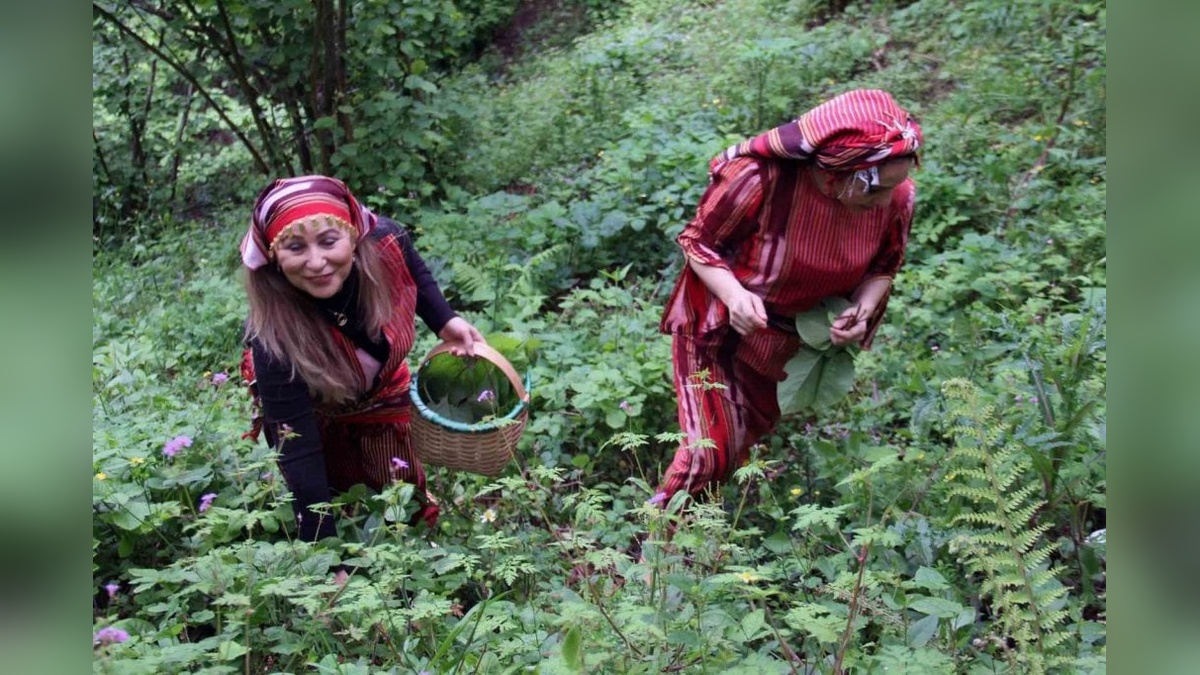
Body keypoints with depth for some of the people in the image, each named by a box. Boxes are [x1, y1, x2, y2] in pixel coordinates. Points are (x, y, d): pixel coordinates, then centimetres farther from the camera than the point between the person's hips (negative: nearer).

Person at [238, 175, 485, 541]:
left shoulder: (385, 243, -35)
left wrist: (445, 322, -17)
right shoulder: (276, 336, -43)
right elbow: (299, 456, -37)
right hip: (311, 413, -3)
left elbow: (415, 274, -5)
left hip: (383, 394, 3)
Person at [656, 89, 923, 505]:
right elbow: (698, 242, -18)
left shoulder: (896, 197, -21)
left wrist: (863, 310, -21)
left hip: (795, 335, 5)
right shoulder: (761, 177, -34)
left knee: (753, 437, 20)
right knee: (711, 450, -7)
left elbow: (883, 266, -1)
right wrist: (734, 295, -36)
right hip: (720, 326, -4)